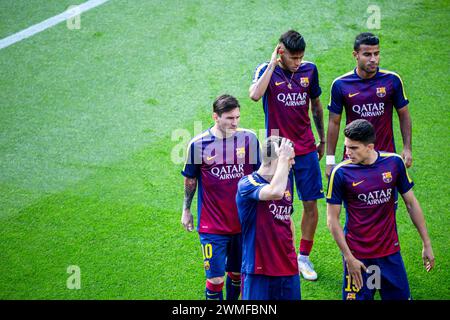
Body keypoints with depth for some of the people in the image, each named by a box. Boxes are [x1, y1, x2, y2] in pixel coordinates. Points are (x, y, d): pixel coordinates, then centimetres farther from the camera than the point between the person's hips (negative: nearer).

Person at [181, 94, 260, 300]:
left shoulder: (249, 138, -4)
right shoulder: (198, 144, -8)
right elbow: (190, 180, 6)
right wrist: (186, 210, 13)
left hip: (243, 221, 2)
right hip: (212, 226, -2)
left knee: (237, 274, 15)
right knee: (215, 279, -5)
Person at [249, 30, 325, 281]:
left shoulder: (309, 70, 2)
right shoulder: (267, 70, -8)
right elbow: (255, 95, -31)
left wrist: (323, 140, 20)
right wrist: (272, 64, -24)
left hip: (307, 149, 3)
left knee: (311, 204, 4)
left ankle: (304, 257, 19)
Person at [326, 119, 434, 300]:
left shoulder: (394, 162, -4)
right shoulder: (341, 172, -12)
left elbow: (411, 203, 5)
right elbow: (332, 219, -8)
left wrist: (427, 244, 7)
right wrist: (349, 258, -12)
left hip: (390, 251, 3)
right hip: (358, 255, -3)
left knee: (400, 296, 8)